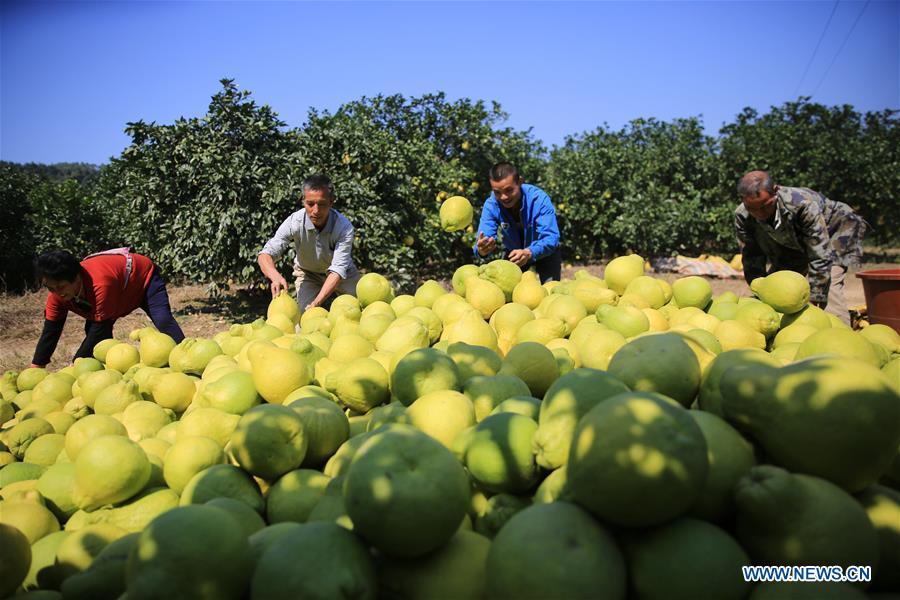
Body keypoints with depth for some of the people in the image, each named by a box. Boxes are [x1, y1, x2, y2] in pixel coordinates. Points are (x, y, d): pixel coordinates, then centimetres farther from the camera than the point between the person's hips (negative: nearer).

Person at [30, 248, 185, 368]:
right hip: (121, 289, 8)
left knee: (163, 321, -27)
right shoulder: (57, 294, -21)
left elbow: (100, 329, -38)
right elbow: (50, 332, -15)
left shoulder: (100, 284, -45)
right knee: (91, 330, -4)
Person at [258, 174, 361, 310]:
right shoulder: (294, 222, -30)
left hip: (342, 273, 0)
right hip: (307, 273, 0)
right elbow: (265, 255, -33)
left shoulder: (344, 227, -34)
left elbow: (337, 269, -39)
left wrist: (317, 302, -53)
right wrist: (275, 276, -57)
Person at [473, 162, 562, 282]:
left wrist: (529, 253, -59)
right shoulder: (491, 205, -23)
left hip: (544, 252, -2)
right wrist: (481, 249, -57)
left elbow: (551, 237, -39)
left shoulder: (539, 199, -32)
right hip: (513, 253, 3)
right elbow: (484, 238, -31)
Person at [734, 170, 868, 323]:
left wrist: (811, 302, -36)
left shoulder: (803, 204, -41)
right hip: (792, 244, 5)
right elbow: (752, 262, -20)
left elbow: (820, 258, -37)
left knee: (829, 286, -25)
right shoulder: (742, 217, -29)